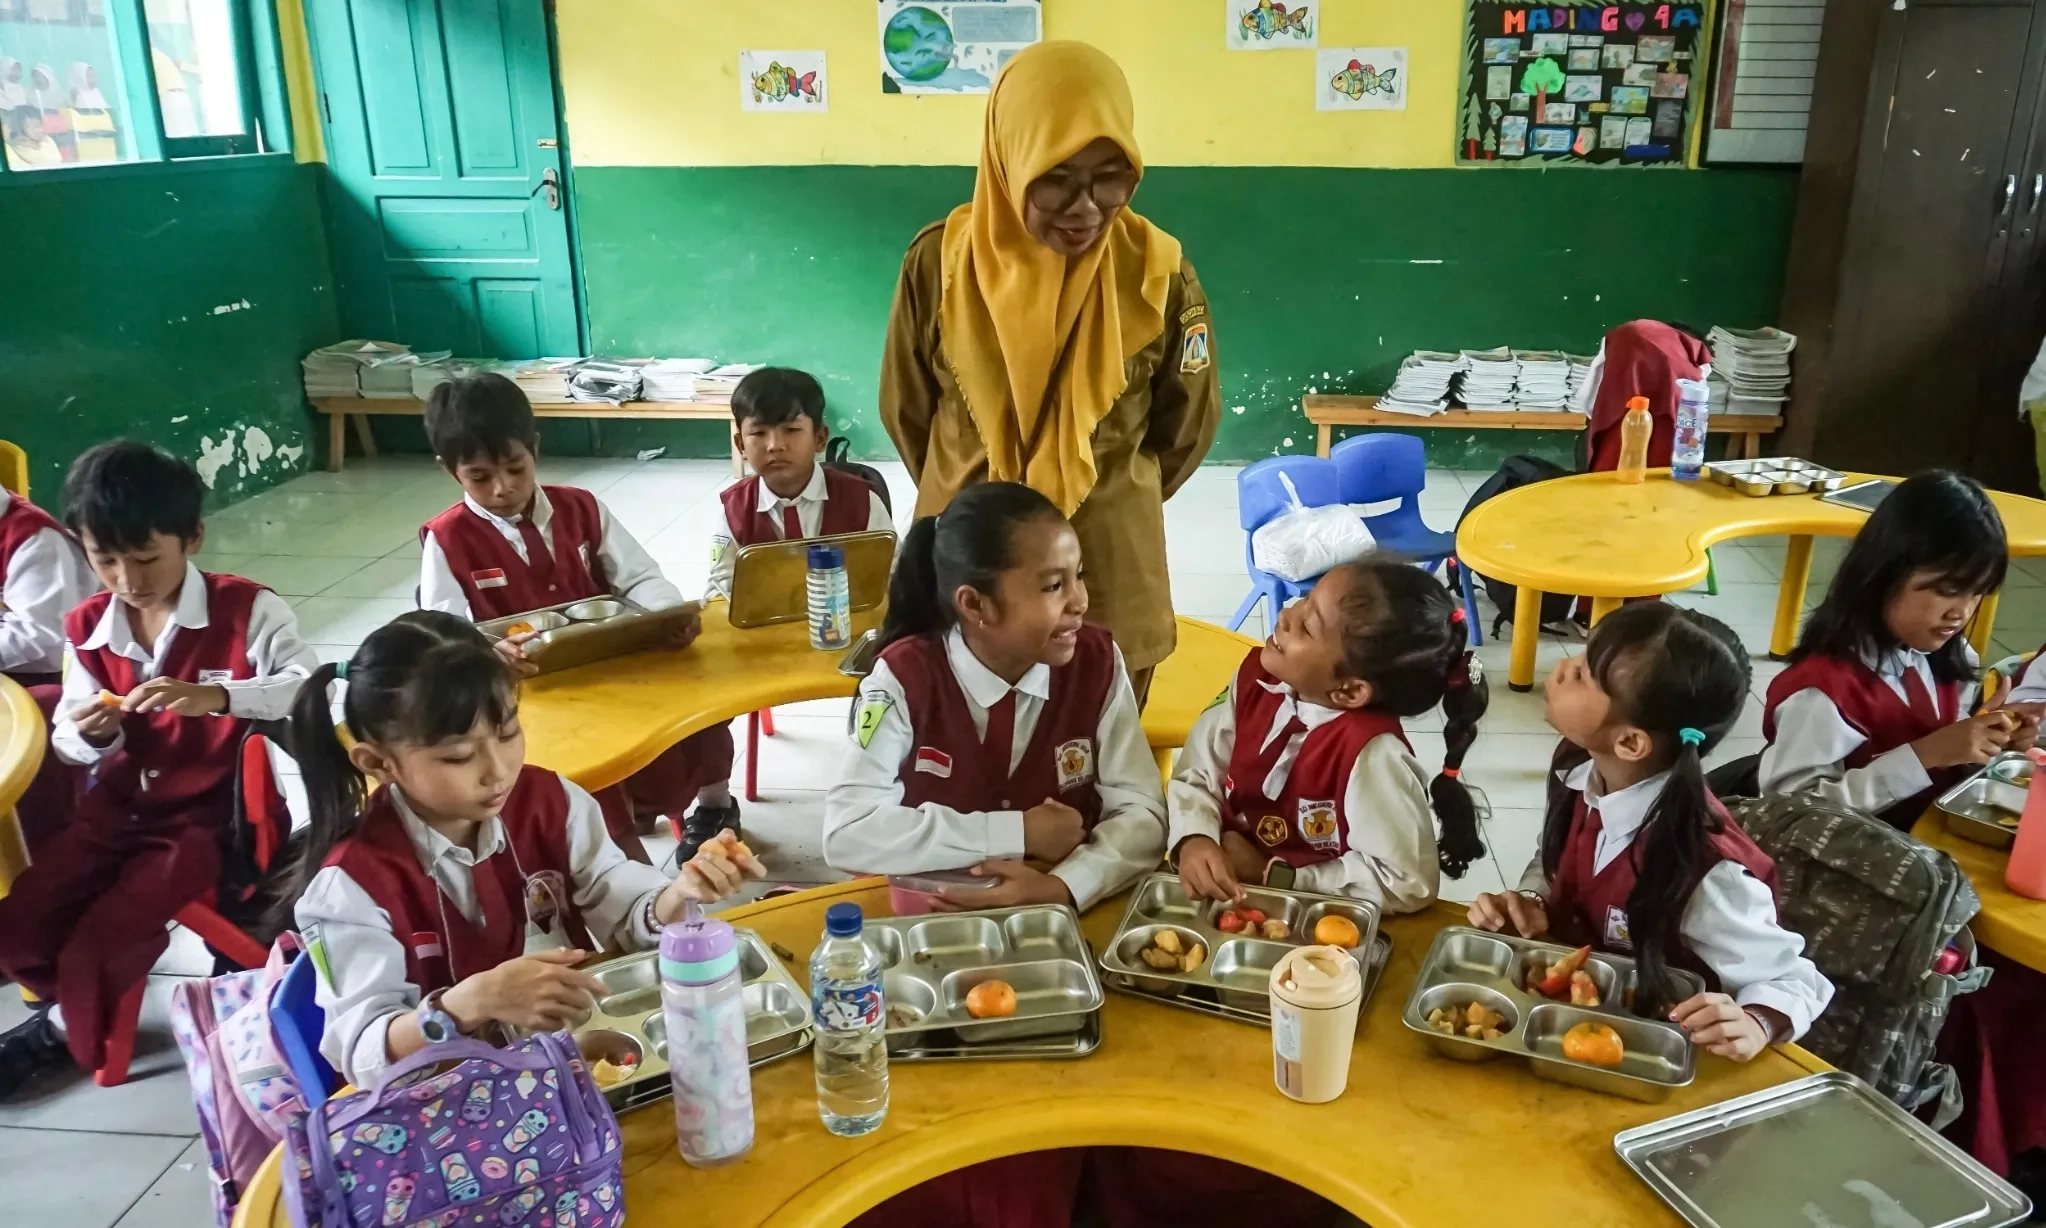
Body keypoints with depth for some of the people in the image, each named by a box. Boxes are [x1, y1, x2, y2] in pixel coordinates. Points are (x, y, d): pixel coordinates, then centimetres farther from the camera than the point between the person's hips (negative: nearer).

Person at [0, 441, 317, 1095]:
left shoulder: (246, 608, -14)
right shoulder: (85, 629, 2)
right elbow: (71, 747, 8)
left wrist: (214, 696, -41)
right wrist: (90, 736, -18)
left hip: (210, 810, -5)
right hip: (118, 807, 6)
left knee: (98, 944, -17)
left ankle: (69, 1030, 18)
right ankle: (87, 1009, 25)